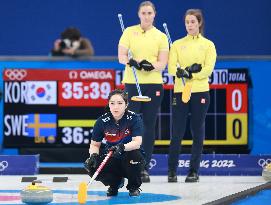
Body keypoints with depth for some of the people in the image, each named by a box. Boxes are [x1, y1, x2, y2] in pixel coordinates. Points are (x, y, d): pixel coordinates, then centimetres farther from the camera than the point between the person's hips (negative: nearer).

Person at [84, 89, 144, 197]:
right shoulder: (102, 121, -8)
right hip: (111, 160, 2)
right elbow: (95, 144, -1)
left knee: (135, 155, -37)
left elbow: (137, 142, -27)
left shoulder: (134, 118, -15)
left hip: (128, 160, -2)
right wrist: (93, 155, -24)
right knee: (92, 167, -26)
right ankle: (115, 183, 10)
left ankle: (134, 187, -6)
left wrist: (122, 147, -47)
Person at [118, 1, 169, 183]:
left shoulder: (161, 36, 8)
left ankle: (144, 168, 8)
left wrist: (151, 66, -20)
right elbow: (121, 56, -2)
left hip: (154, 85, 1)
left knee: (149, 126, 2)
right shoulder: (129, 32, 6)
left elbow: (163, 63, 1)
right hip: (132, 84, -1)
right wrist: (131, 62, -23)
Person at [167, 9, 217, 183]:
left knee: (198, 133, 1)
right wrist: (188, 69, -20)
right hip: (180, 92, 1)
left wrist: (187, 73, -14)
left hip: (200, 92, -1)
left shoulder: (208, 45, 5)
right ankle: (172, 171, 5)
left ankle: (194, 171, 7)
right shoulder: (177, 44, 9)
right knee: (177, 133, -2)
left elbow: (208, 70, -6)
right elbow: (172, 68, -3)